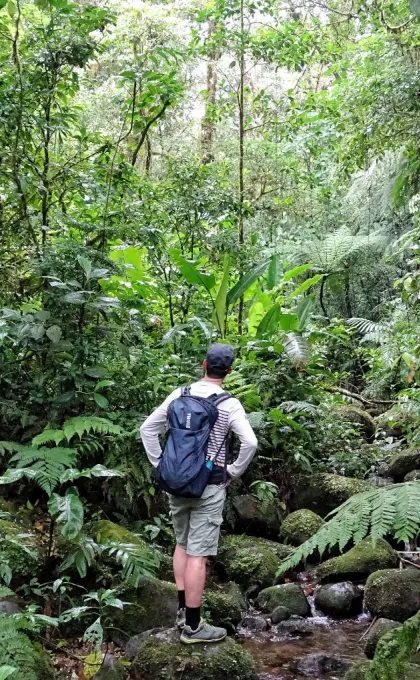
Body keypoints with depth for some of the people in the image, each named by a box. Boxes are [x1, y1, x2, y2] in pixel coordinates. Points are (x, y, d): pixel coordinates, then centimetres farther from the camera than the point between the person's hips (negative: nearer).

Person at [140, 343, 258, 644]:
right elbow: (250, 442, -20)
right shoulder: (229, 404, -10)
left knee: (182, 545, 20)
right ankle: (192, 626, 6)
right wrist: (233, 472, -6)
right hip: (209, 487, -4)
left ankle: (183, 610, 27)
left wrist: (161, 465, 9)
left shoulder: (180, 394, 2)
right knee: (198, 555, -1)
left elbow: (148, 428, 5)